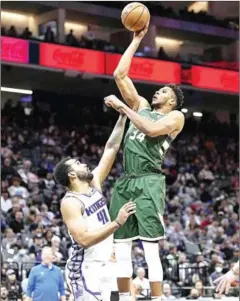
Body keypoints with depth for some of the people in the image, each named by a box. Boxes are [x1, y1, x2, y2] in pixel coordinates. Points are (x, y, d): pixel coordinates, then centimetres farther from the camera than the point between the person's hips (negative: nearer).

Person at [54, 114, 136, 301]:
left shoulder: (94, 184, 9)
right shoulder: (70, 203, -14)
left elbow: (111, 148, 8)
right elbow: (84, 239, -25)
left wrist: (123, 116, 3)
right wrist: (118, 223, -29)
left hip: (102, 266, 9)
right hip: (85, 269, -9)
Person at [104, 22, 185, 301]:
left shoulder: (175, 116, 5)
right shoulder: (141, 106, 21)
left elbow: (151, 129, -15)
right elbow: (120, 75, 16)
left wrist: (122, 107, -8)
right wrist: (137, 40, 17)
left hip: (148, 183, -6)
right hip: (124, 182, 6)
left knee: (151, 250, -11)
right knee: (121, 249, 5)